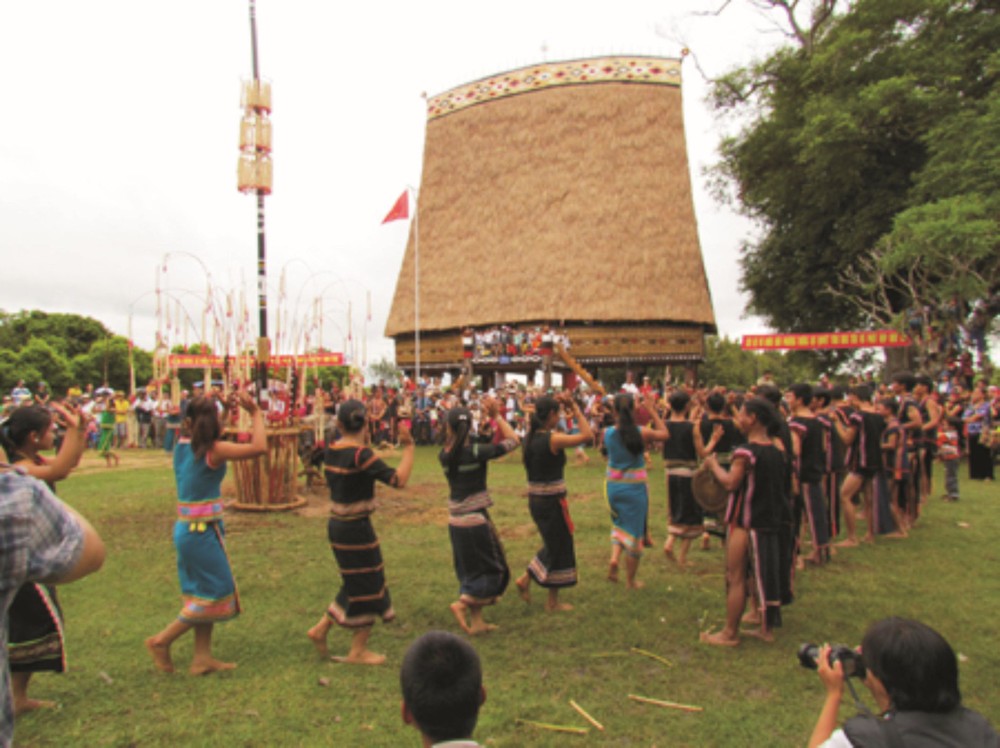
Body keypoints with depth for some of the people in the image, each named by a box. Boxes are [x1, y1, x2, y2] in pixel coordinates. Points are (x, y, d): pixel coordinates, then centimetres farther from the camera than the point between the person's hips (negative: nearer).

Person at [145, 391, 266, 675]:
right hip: (202, 530, -8)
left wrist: (227, 409, 19)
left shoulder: (183, 443, 3)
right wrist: (255, 412, -14)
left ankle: (202, 657, 23)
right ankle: (162, 641, 12)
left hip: (185, 527, 8)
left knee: (204, 593, 17)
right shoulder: (214, 450, -18)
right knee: (215, 594, 5)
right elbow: (259, 447, -25)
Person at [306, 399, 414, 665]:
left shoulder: (331, 451, 2)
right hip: (356, 528, -8)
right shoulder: (360, 454, -21)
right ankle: (357, 651, 19)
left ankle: (321, 629, 28)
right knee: (367, 586, 8)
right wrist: (408, 447, -17)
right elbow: (399, 479, -25)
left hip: (337, 523, 8)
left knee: (356, 584, 23)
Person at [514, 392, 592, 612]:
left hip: (535, 499, 8)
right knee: (560, 548, 9)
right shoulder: (553, 439, -20)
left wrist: (558, 402, 16)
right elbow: (587, 435, -20)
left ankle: (526, 579, 23)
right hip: (552, 501, -8)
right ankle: (553, 602, 20)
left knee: (553, 545, 25)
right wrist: (575, 408, -12)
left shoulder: (530, 438, 3)